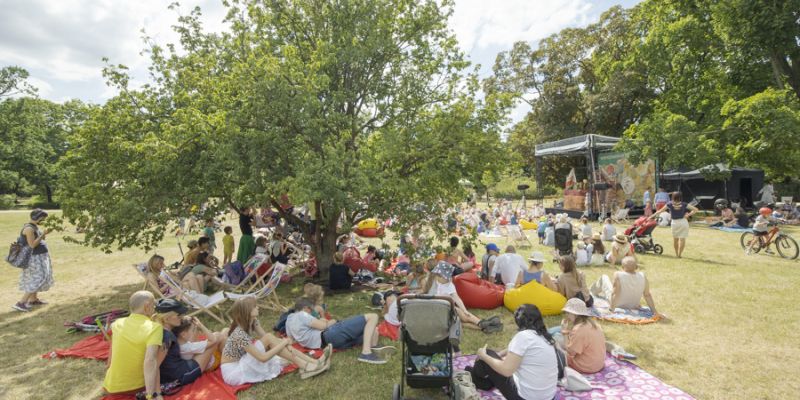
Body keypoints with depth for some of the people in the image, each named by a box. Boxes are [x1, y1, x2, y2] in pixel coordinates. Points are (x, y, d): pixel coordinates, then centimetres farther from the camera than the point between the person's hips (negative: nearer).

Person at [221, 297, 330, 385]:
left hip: (242, 361, 8)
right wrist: (283, 343, -24)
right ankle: (306, 368, -22)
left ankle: (315, 362, -13)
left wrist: (284, 343, -20)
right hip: (233, 371, -8)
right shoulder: (240, 334, -30)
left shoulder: (252, 321, -5)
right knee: (269, 338, -24)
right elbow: (262, 358, -30)